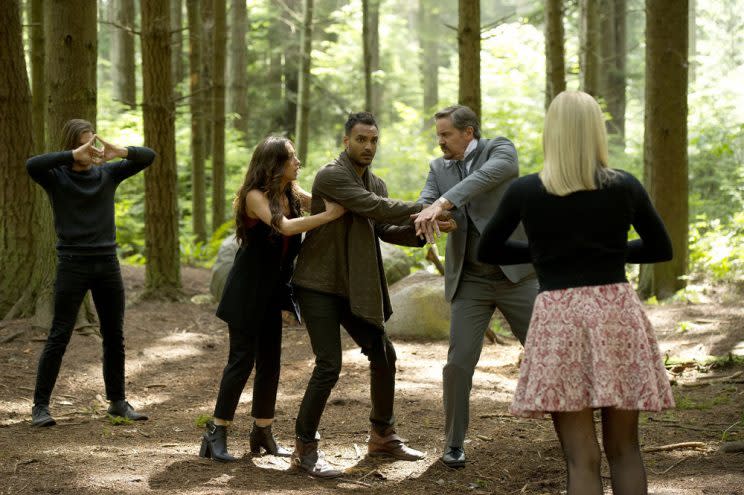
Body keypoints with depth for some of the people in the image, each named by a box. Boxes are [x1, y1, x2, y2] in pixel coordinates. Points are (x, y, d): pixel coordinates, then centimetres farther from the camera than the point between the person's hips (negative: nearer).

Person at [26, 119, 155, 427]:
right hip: (72, 263, -4)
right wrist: (75, 156, -31)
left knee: (114, 336, 8)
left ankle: (117, 401, 19)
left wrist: (120, 152, -19)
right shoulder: (55, 176, -4)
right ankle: (40, 406, 1)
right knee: (59, 336, -5)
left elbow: (148, 156, 1)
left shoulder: (107, 174, 6)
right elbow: (31, 165, -25)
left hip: (107, 263, 4)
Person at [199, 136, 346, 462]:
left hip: (271, 291, 7)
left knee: (270, 362, 8)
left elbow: (324, 201, -2)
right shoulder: (255, 196, -17)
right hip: (247, 291, -7)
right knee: (242, 359, -7)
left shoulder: (291, 193, 6)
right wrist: (329, 216, -31)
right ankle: (216, 434, -1)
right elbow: (285, 226, -30)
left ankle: (262, 434, 16)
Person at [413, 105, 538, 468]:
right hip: (470, 283, 2)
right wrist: (424, 218, -30)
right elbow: (423, 208, -4)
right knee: (459, 361, -5)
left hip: (516, 274, -2)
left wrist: (443, 203, -39)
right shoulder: (438, 168, 8)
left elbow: (488, 175, -27)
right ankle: (454, 443, 9)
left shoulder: (500, 150, -5)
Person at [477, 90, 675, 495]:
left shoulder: (524, 191, -1)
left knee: (582, 458, 1)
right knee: (624, 450, 11)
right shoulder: (625, 187, 1)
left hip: (559, 317, -1)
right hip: (618, 310, 1)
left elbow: (487, 251, 12)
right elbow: (661, 249, 14)